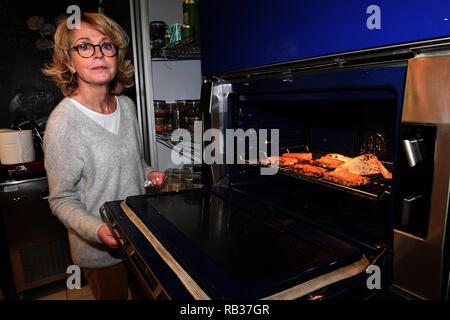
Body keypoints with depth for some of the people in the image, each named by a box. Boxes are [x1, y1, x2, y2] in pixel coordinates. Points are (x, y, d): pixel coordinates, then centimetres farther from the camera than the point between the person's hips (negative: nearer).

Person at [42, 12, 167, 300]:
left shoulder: (127, 106, -2)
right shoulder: (63, 122, -22)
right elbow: (62, 200, -15)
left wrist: (149, 173, -6)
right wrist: (98, 230, -31)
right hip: (100, 250, -5)